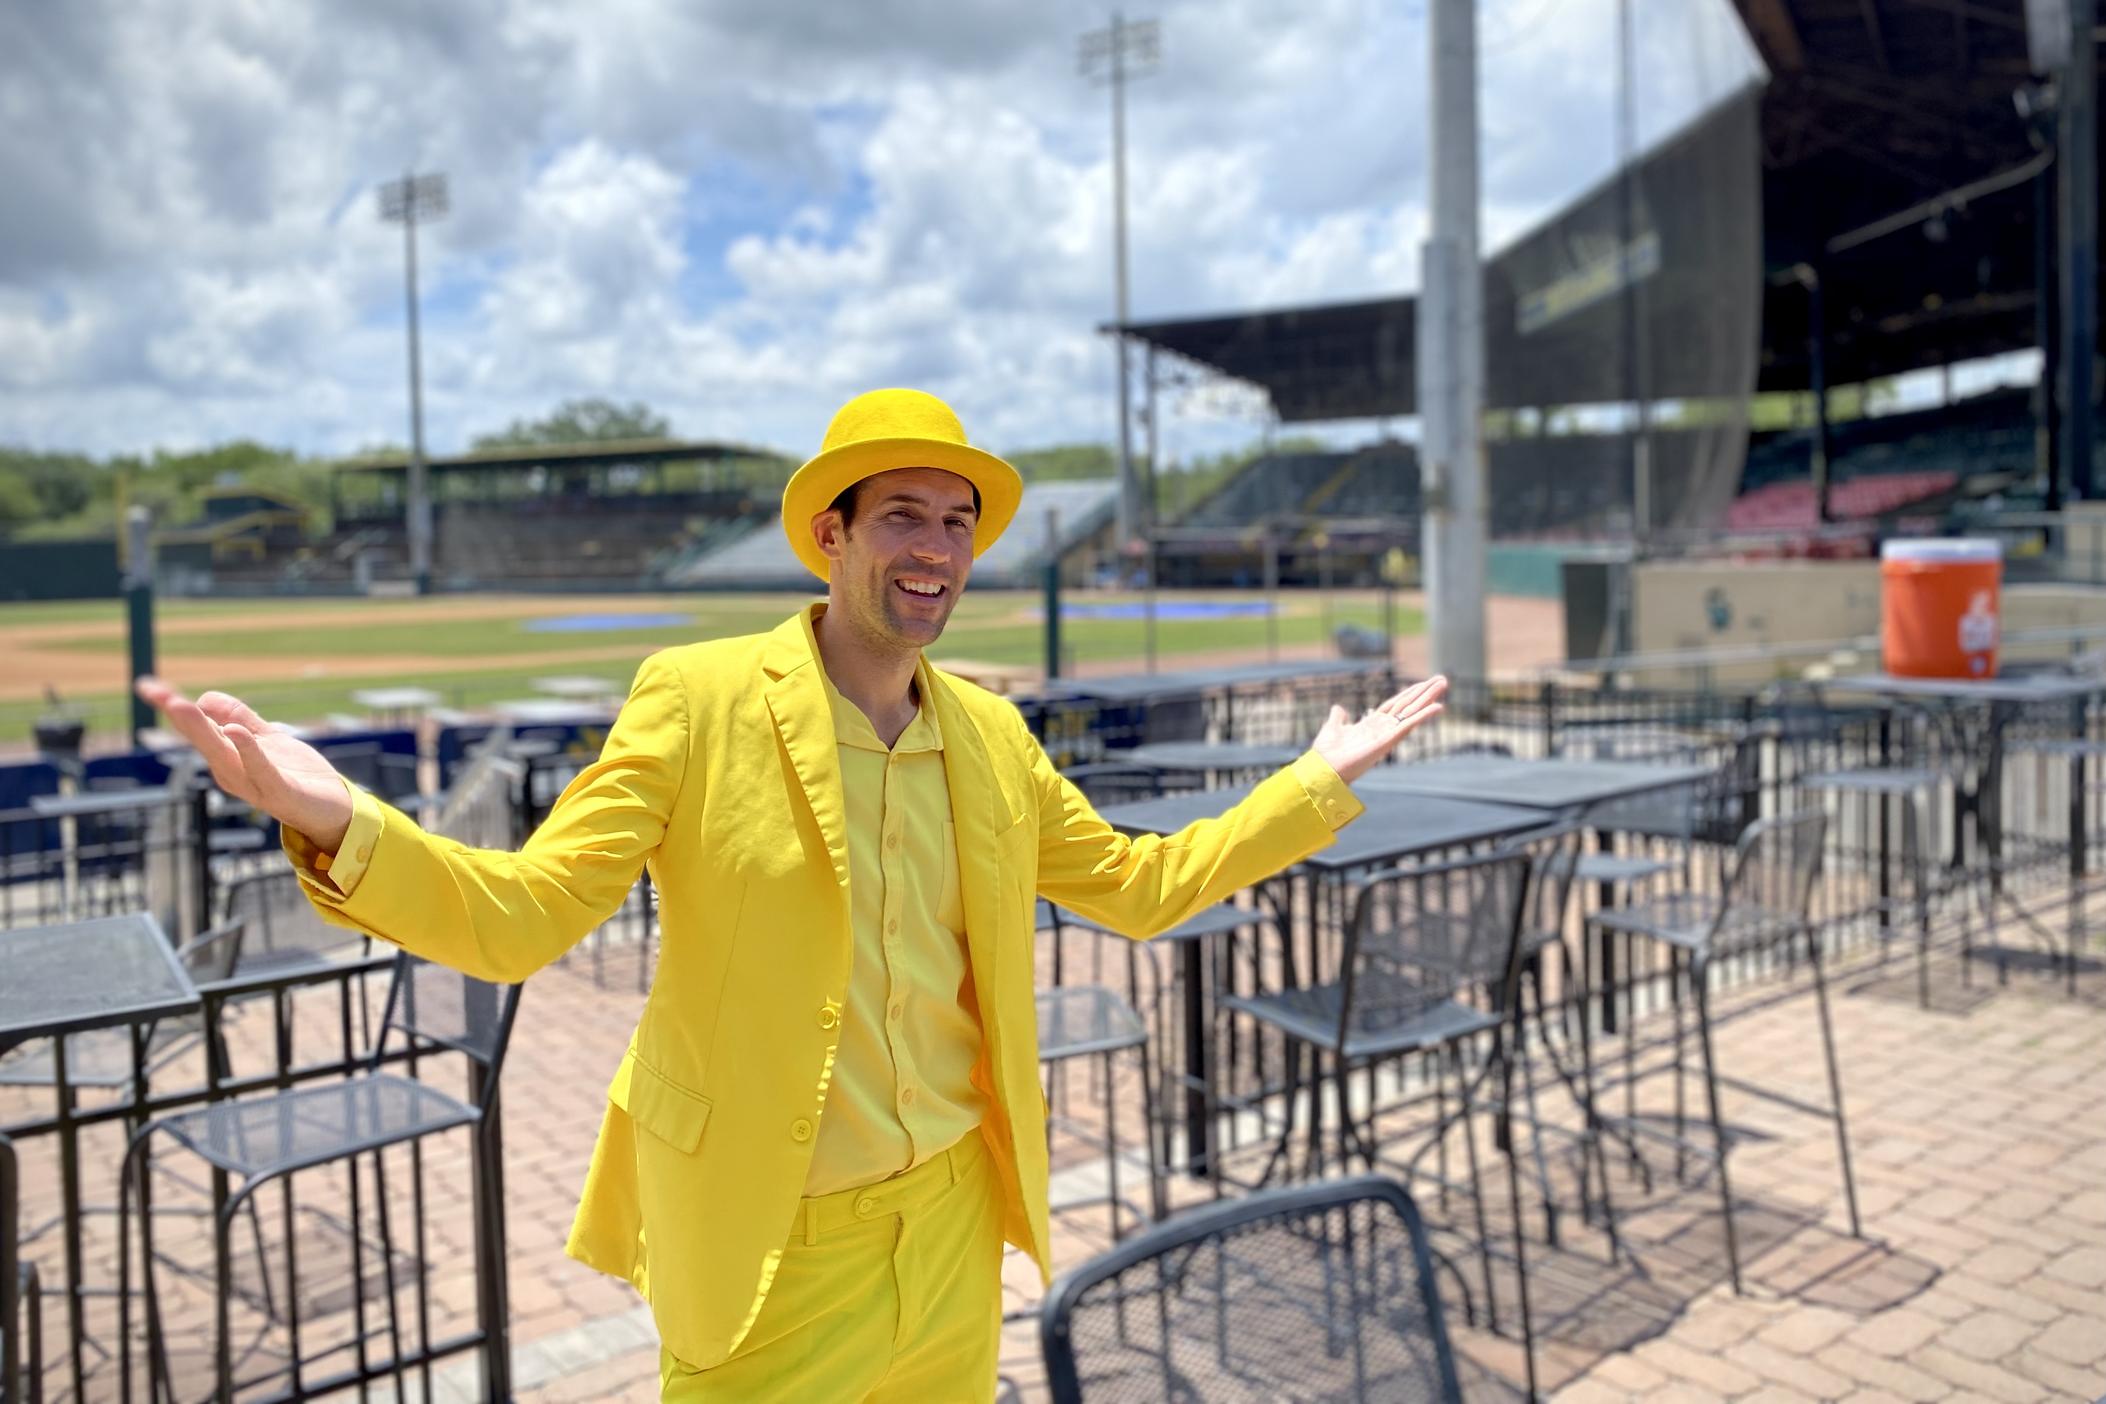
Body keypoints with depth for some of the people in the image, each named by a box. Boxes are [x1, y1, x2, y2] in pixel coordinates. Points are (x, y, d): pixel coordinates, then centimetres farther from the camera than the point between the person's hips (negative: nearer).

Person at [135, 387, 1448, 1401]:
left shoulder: (991, 734, 2)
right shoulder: (698, 699, -12)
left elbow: (1141, 886, 12)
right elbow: (520, 914, -16)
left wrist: (1321, 780, 9)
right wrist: (340, 825, -34)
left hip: (954, 1233, 5)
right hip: (769, 1252, -4)